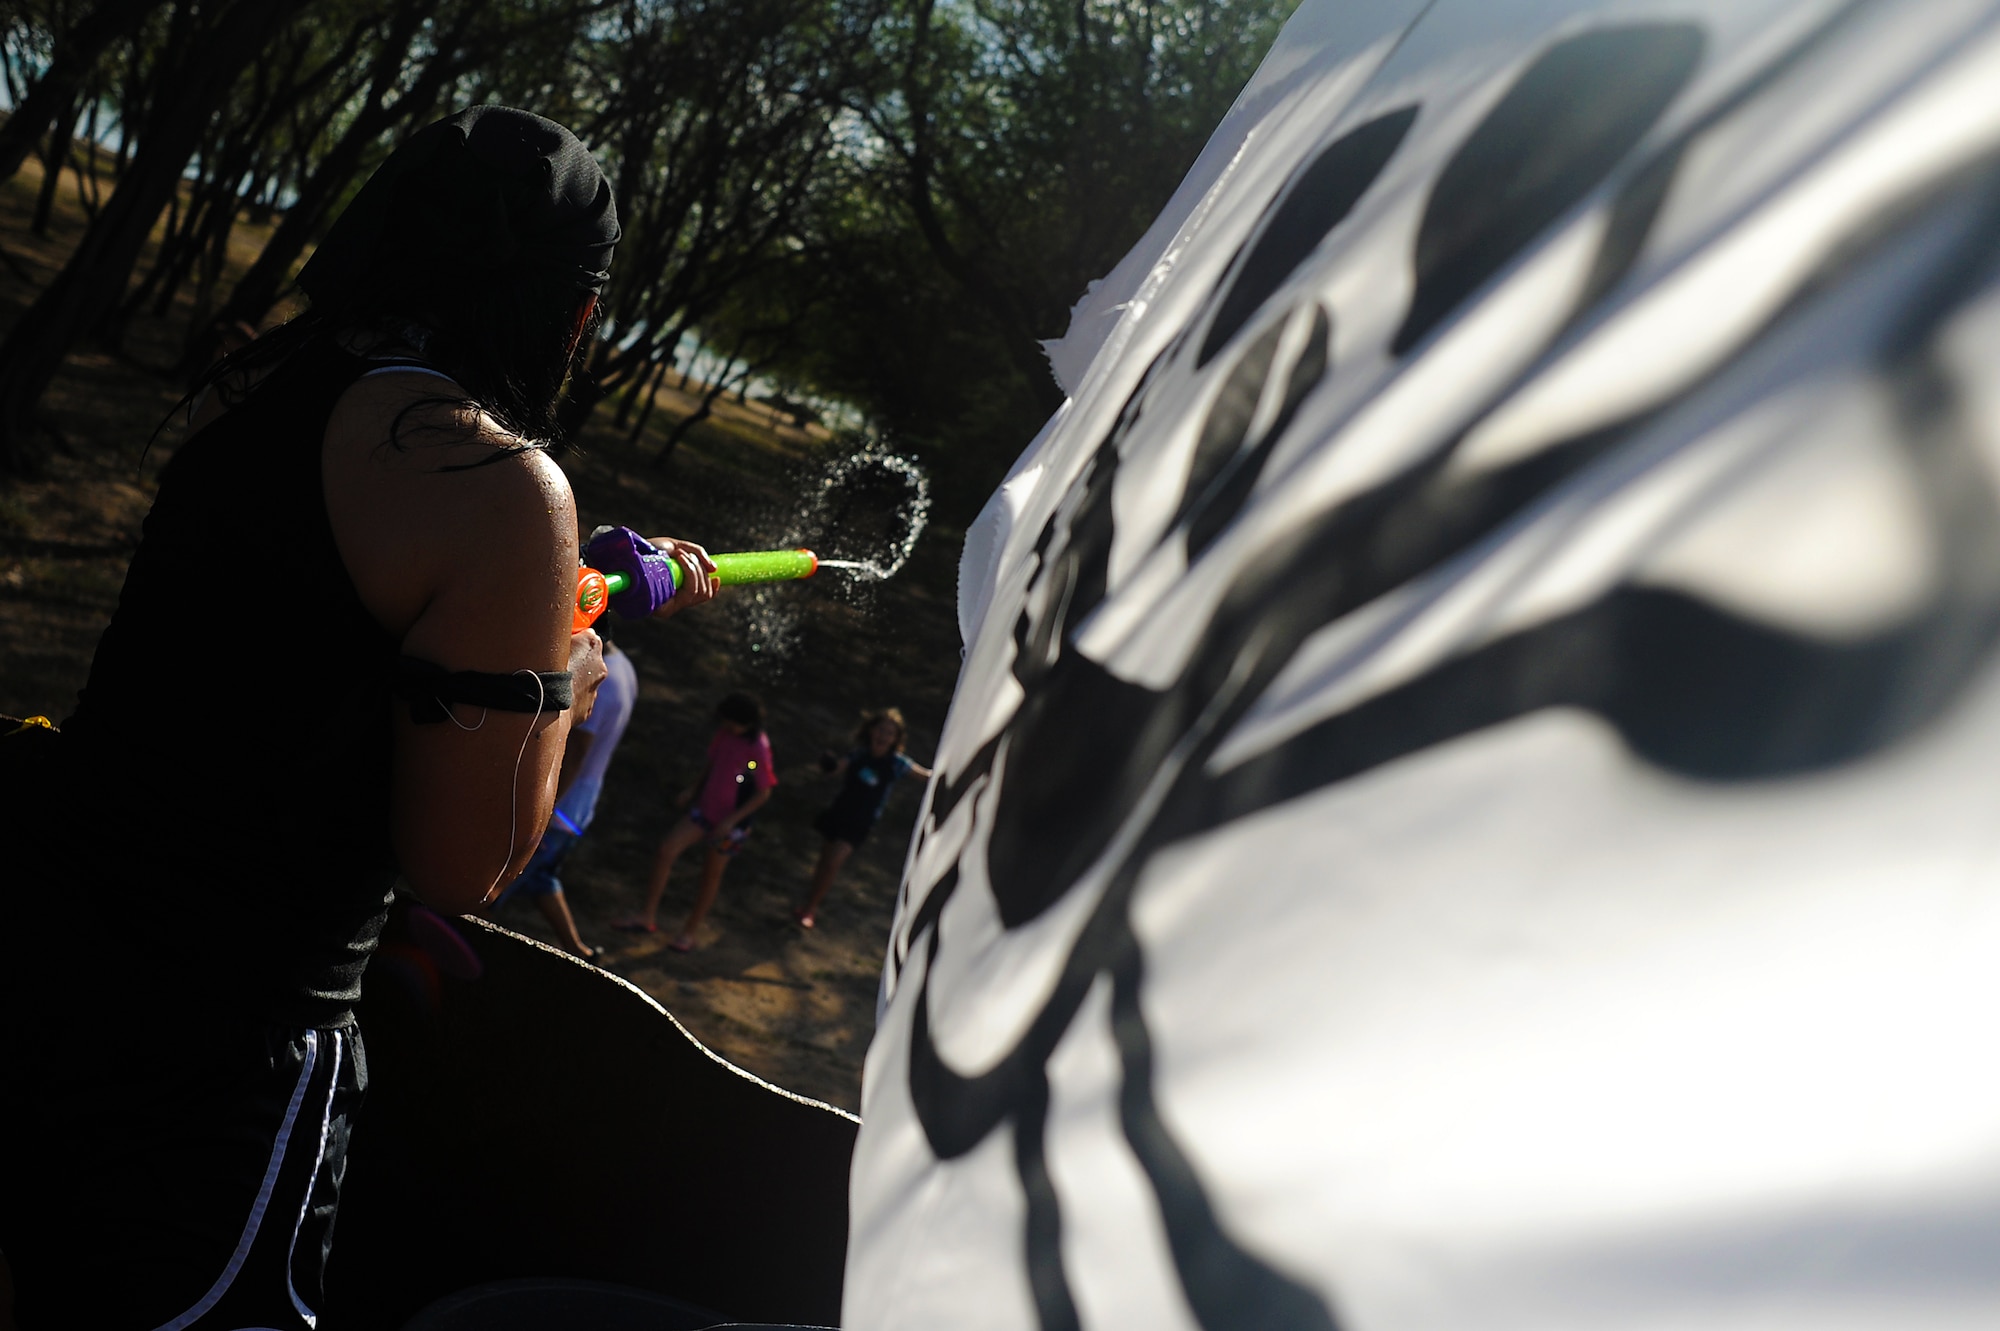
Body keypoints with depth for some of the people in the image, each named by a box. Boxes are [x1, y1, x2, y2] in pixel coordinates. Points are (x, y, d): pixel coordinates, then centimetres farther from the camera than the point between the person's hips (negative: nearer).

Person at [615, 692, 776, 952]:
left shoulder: (758, 749, -23)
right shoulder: (725, 733, -4)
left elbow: (763, 793, -17)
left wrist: (731, 820, -20)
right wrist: (694, 789, 2)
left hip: (732, 822, -5)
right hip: (705, 808, 5)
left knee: (711, 874, 10)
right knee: (667, 849, -9)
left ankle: (689, 931, 29)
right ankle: (648, 917, 2)